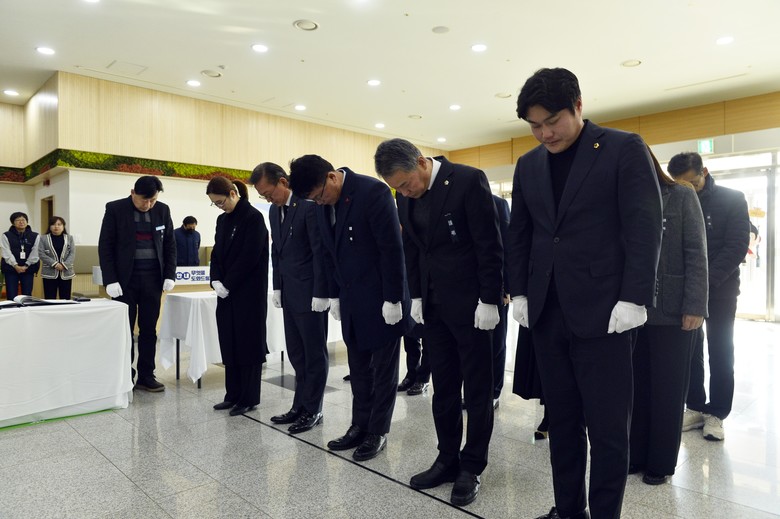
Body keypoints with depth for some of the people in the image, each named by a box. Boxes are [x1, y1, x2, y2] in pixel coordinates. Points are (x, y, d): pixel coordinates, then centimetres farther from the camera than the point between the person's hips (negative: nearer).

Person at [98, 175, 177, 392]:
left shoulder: (163, 210, 4)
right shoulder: (115, 209, -4)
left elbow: (170, 245, 8)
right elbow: (105, 246, -5)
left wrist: (170, 275, -2)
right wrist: (110, 279, -12)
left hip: (152, 278, 3)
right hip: (125, 278, -2)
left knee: (149, 329, 6)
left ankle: (146, 376, 14)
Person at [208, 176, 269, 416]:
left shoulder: (253, 217, -11)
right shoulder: (222, 219, 12)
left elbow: (249, 257, -16)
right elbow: (217, 253, 12)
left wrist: (228, 284, -14)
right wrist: (216, 281, -4)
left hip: (249, 292, -7)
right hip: (227, 293, 7)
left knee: (248, 343, 0)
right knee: (229, 344, 9)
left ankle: (249, 398, 10)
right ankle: (233, 395, 20)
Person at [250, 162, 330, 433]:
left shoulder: (309, 205, -14)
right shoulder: (274, 210, 11)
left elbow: (320, 251, -16)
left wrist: (320, 293, -16)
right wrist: (277, 287, 13)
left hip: (310, 293, -8)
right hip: (289, 293, 8)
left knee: (314, 353, 4)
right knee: (296, 353, 14)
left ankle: (313, 410, 16)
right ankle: (300, 406, 26)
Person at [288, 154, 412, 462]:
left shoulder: (373, 191, -17)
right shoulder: (323, 205, 4)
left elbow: (392, 248, -17)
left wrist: (393, 299, -16)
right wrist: (335, 295, 11)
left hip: (381, 298, -6)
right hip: (351, 299, 7)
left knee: (383, 367, 7)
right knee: (358, 367, 14)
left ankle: (378, 432, 19)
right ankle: (360, 426, 27)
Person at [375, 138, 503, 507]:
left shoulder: (468, 180, -14)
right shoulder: (405, 197, 5)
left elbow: (490, 245, -13)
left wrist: (488, 300, -13)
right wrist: (416, 296, 9)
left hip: (470, 303, -5)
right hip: (433, 305, 6)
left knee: (477, 389, 7)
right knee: (443, 388, 12)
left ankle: (471, 468, 21)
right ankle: (448, 460, 26)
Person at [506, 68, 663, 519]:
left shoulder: (625, 148, -1)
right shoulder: (528, 165, 13)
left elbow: (645, 228, -7)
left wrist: (633, 299, -14)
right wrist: (519, 292, 6)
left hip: (604, 312, -4)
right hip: (548, 313, 5)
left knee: (607, 426, 4)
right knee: (562, 419, 13)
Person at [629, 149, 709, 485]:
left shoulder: (681, 197, 1)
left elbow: (696, 255, -3)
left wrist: (695, 305, -11)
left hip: (673, 310, -2)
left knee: (667, 389, 7)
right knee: (636, 386, 9)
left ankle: (661, 462, 20)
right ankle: (636, 454, 23)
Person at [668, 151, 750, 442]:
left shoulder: (732, 200, -5)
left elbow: (737, 246, -11)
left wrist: (706, 281, -22)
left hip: (720, 289, -2)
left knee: (720, 353, 3)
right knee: (690, 350, 7)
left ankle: (716, 413, 13)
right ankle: (695, 407, 18)